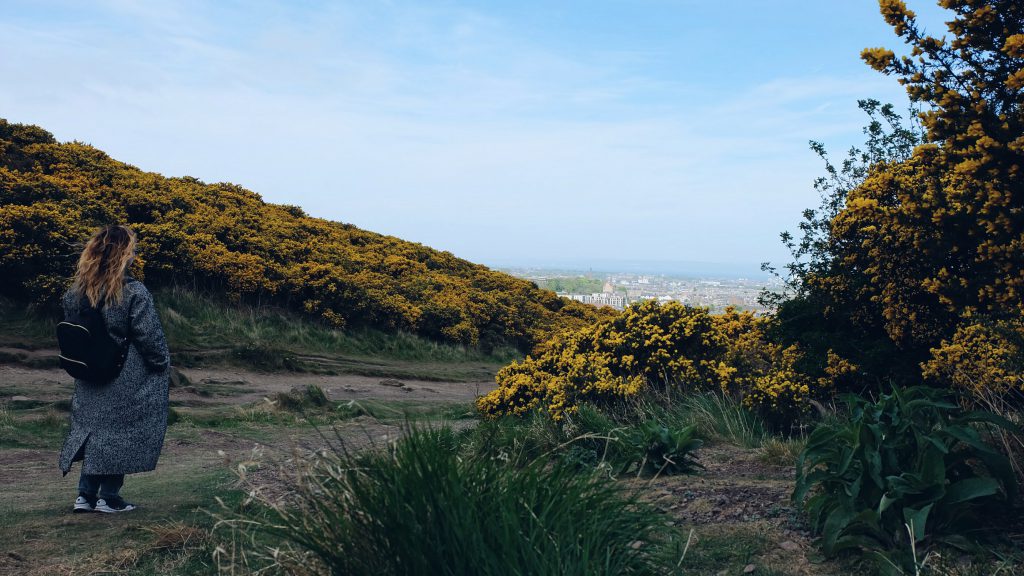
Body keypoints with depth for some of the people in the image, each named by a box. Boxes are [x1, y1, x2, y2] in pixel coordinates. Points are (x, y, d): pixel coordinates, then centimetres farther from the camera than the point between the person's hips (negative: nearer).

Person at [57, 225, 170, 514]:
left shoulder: (75, 292, -1)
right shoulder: (134, 292, -20)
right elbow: (149, 336, -15)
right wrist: (163, 365, 0)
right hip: (129, 378, -5)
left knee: (93, 425, 17)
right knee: (120, 430, 6)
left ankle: (85, 495, 19)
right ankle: (109, 497, 13)